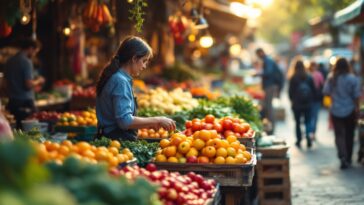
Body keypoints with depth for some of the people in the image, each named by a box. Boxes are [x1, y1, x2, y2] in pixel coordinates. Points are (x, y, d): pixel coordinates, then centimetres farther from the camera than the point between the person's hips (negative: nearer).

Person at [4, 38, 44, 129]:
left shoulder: (9, 61, 10)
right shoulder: (26, 62, -14)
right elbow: (28, 85, -20)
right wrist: (38, 81, 0)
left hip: (12, 102, 8)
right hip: (25, 102, -8)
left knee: (17, 128, 12)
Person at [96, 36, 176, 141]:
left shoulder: (115, 77, 15)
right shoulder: (120, 81, -12)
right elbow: (125, 121, -19)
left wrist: (149, 123, 14)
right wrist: (157, 120, -12)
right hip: (118, 140, -9)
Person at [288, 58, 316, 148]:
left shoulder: (293, 78, -11)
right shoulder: (309, 77, -4)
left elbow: (290, 91, -5)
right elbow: (313, 90, 1)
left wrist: (292, 100, 11)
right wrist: (311, 100, 13)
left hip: (297, 104, -1)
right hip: (308, 104, 2)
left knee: (298, 122, 10)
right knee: (308, 121, 12)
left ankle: (299, 140, 13)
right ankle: (308, 135, -9)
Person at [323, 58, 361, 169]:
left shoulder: (331, 78, -8)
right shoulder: (353, 79, -12)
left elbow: (326, 92, -4)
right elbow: (356, 96, -9)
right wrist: (357, 108, 5)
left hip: (336, 111, 1)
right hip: (350, 111, 0)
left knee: (339, 135, 7)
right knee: (349, 135, 14)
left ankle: (342, 156, -13)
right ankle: (348, 159, 22)